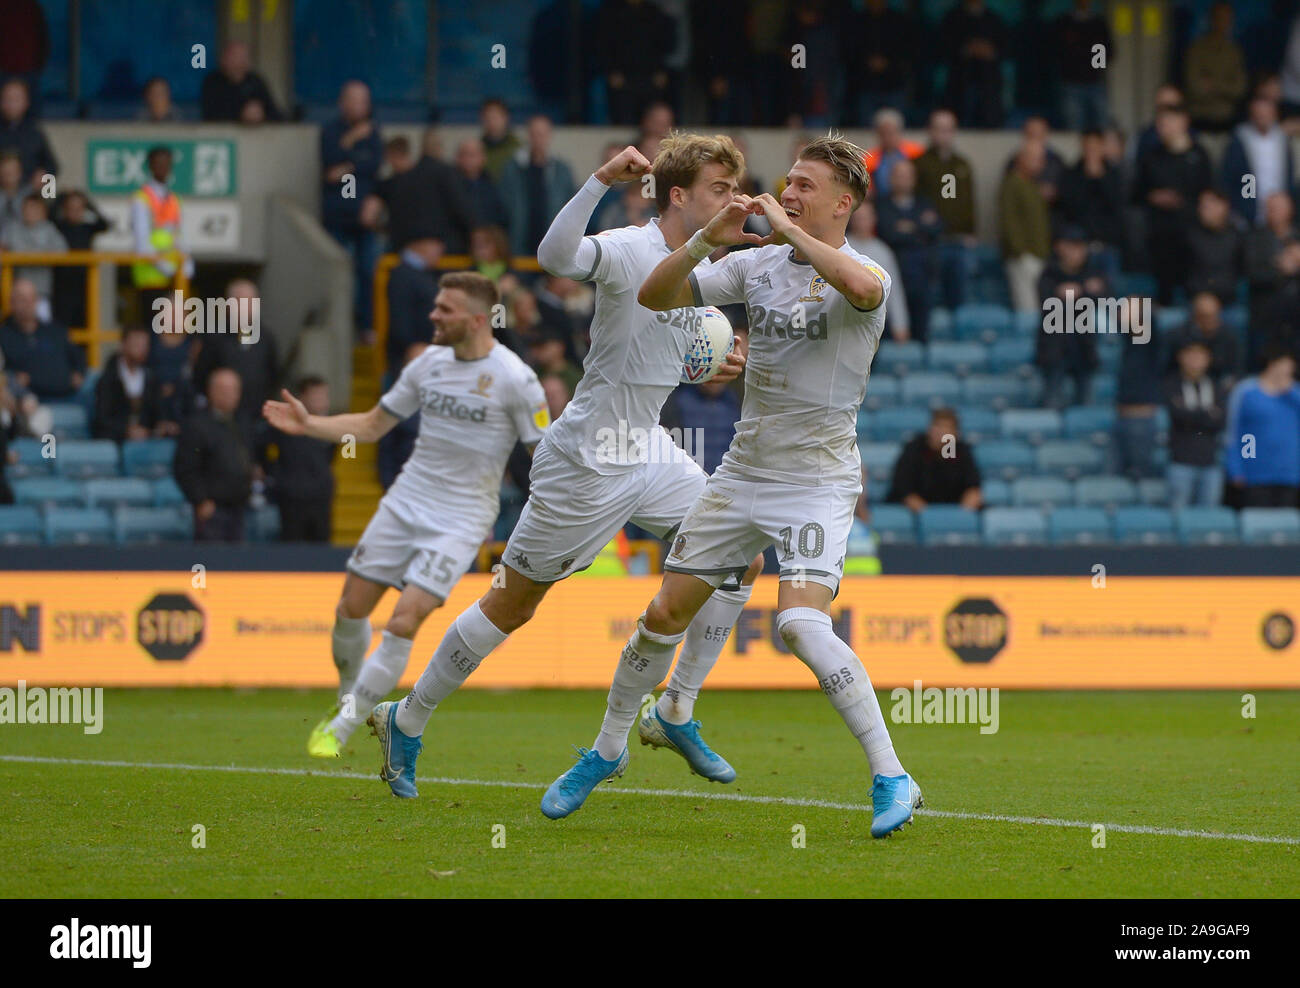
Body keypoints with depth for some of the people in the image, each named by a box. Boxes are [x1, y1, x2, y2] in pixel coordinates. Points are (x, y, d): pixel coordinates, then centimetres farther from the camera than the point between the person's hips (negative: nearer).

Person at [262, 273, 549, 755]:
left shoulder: (515, 379, -12)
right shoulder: (429, 363, 5)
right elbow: (372, 425, 15)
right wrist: (309, 424, 2)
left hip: (461, 518, -5)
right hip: (405, 501, 5)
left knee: (404, 623, -15)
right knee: (351, 609, 3)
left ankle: (340, 729, -5)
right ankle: (347, 700, 29)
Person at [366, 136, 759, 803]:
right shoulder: (628, 252, -19)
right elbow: (555, 255, -41)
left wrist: (711, 367, 5)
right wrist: (603, 180, -49)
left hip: (649, 451, 8)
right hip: (586, 463, -8)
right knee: (514, 605, 0)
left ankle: (674, 714, 11)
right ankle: (406, 722, 16)